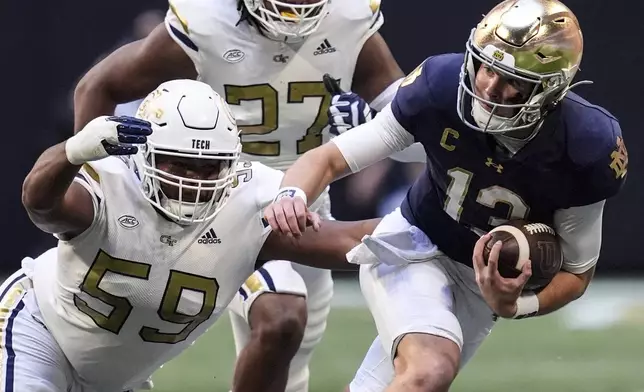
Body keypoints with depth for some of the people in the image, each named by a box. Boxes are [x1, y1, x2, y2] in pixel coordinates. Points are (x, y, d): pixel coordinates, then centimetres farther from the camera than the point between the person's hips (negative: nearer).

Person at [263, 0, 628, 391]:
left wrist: (516, 306, -28)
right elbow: (330, 158, -16)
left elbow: (577, 270, -8)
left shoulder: (589, 149, -23)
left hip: (485, 282, 2)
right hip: (414, 245, -2)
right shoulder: (441, 87, -25)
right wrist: (292, 196, -38)